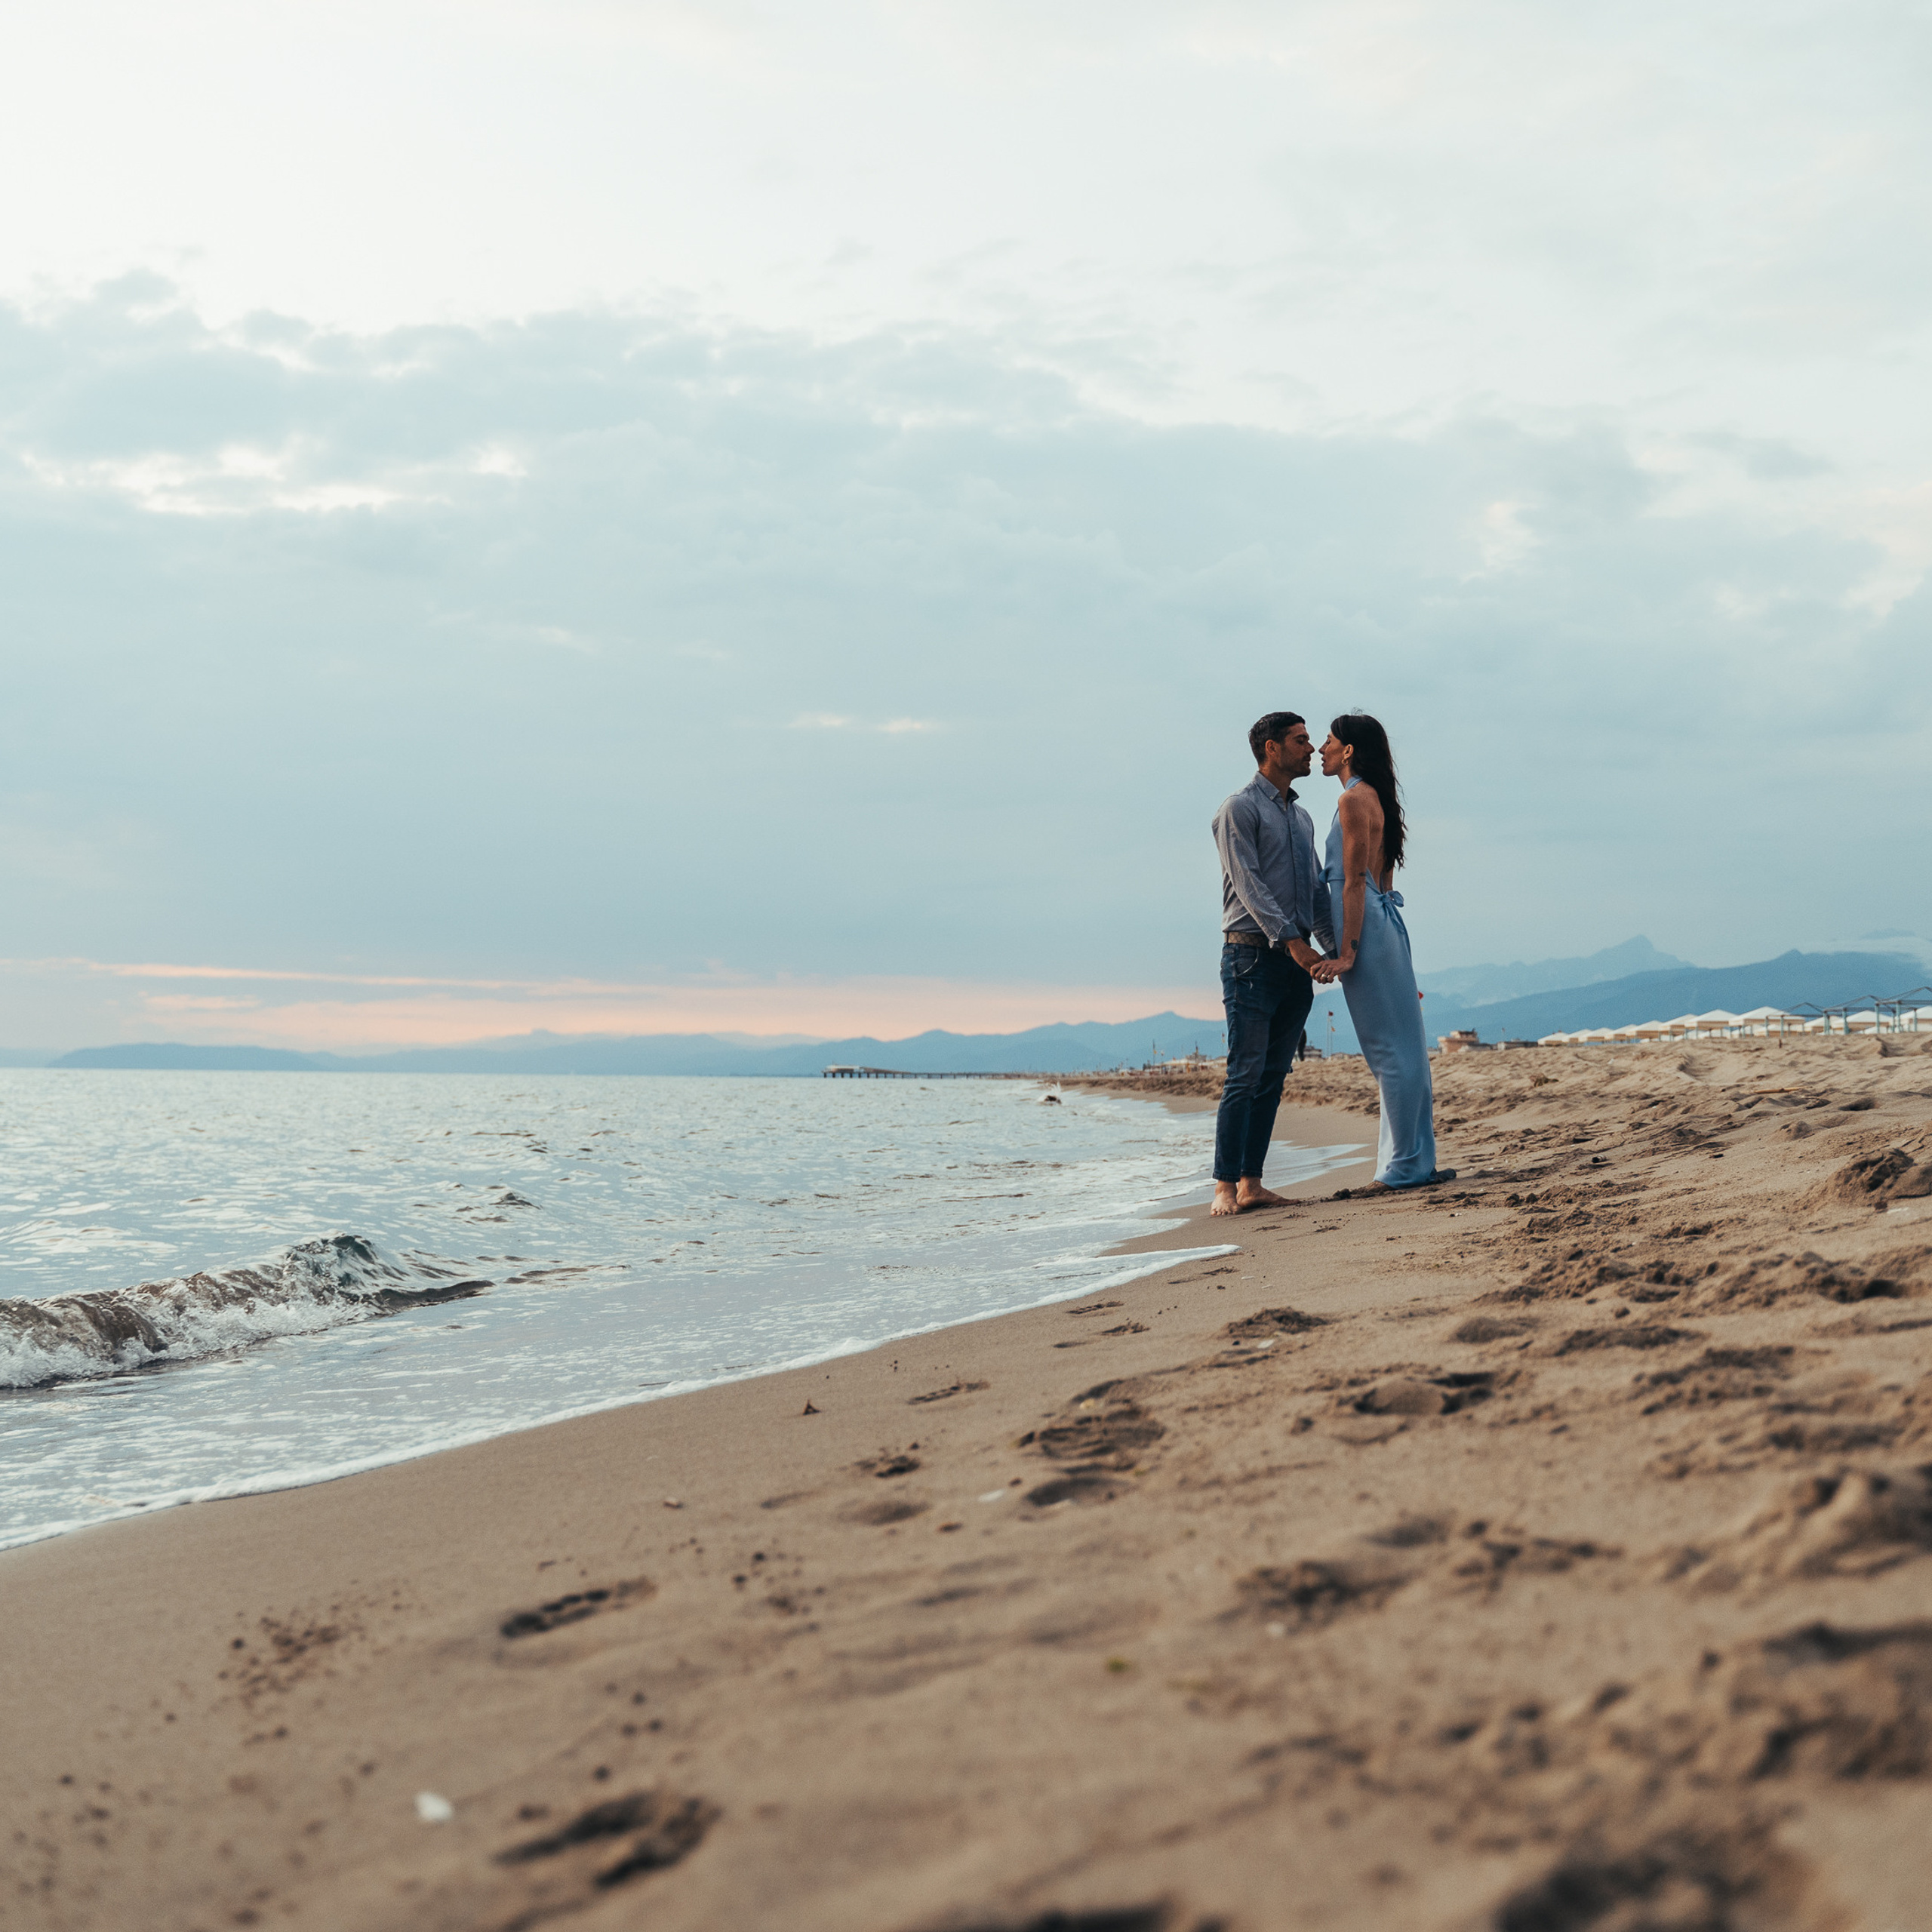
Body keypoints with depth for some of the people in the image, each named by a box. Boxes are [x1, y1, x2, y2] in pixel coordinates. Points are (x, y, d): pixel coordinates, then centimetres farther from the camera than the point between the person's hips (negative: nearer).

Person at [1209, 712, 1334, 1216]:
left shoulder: (1302, 818, 21)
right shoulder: (1240, 810, -4)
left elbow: (1317, 891, 21)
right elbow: (1249, 886, -14)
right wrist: (1291, 942, -22)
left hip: (1296, 960, 8)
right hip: (1253, 954, -7)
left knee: (1273, 1077, 5)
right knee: (1245, 1075, -10)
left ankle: (1251, 1183, 7)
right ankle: (1226, 1186, -9)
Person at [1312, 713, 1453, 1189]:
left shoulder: (1354, 800, -9)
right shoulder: (1376, 798, 18)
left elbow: (1356, 881, -16)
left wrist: (1348, 952, -19)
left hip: (1366, 928, -9)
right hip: (1386, 923, 9)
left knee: (1390, 1050, -5)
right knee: (1402, 1048, 8)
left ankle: (1407, 1166, -1)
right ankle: (1413, 1161, 12)